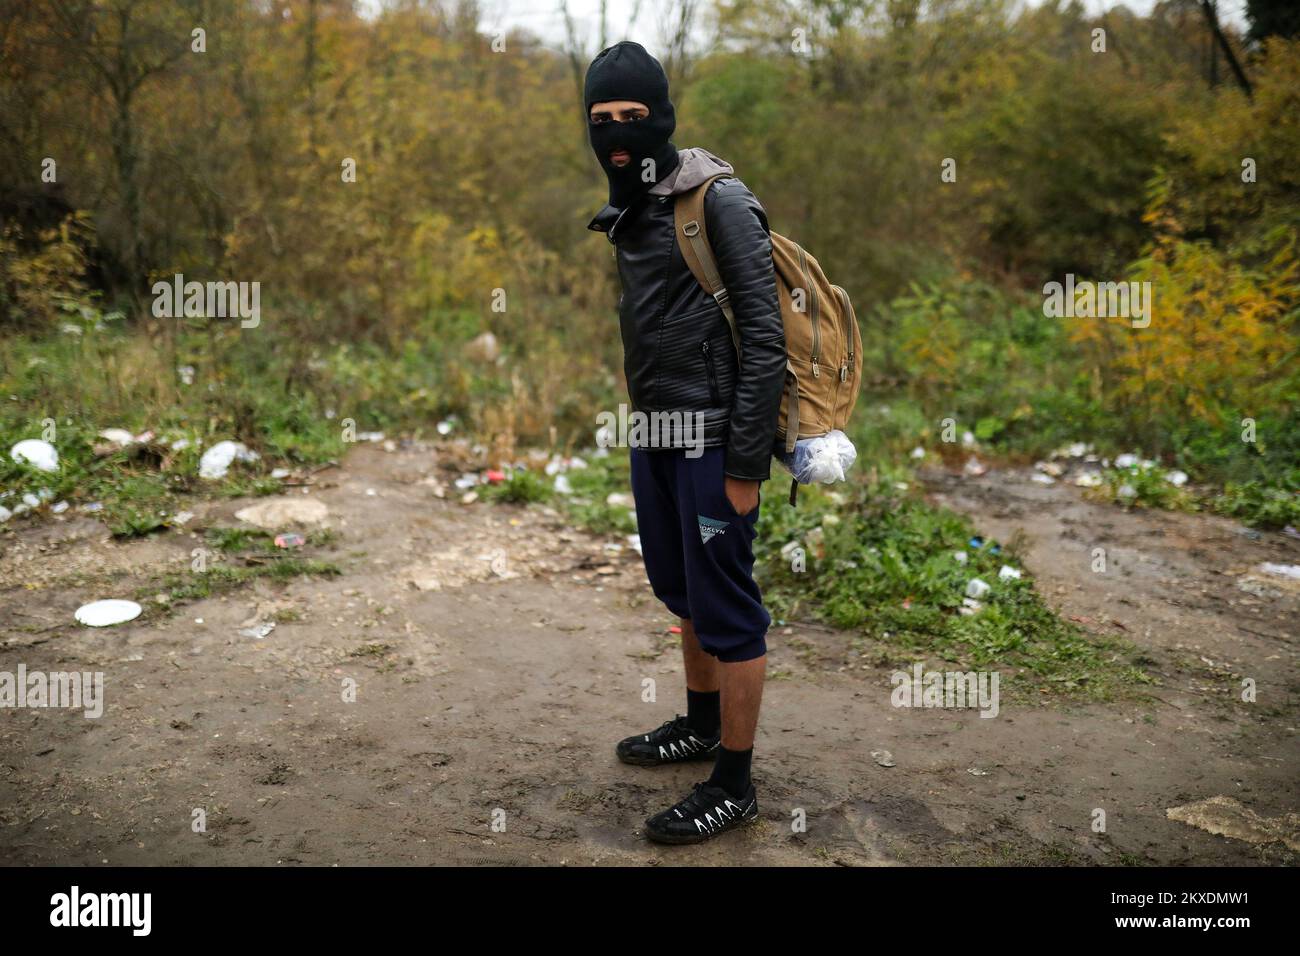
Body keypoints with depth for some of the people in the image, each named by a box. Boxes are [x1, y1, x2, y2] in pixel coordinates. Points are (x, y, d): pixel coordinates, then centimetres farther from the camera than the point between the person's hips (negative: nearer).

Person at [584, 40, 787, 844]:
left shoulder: (718, 202, -12)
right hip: (655, 436, 9)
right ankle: (701, 725, 40)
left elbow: (765, 334, -16)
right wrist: (638, 428, 17)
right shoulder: (627, 212, 12)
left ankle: (733, 785, 12)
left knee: (724, 609, -1)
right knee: (681, 588, 20)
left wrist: (746, 460, -19)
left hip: (712, 441, -8)